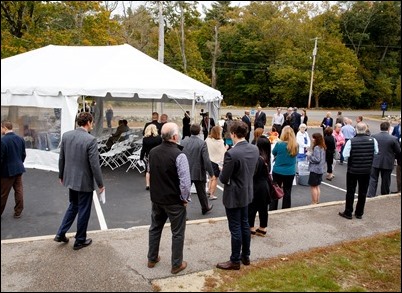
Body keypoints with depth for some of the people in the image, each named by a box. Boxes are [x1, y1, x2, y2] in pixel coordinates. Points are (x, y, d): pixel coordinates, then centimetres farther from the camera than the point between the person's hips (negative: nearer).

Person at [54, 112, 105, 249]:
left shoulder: (66, 135, -2)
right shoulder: (90, 140, -21)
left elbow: (61, 158, 6)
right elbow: (94, 164, -19)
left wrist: (61, 175, 20)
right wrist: (100, 184, -9)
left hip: (70, 179, 6)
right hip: (85, 181, -6)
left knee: (73, 206, 26)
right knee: (83, 210, 9)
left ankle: (61, 234, 26)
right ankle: (80, 240, 22)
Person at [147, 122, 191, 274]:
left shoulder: (153, 152, -3)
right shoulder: (179, 155, -23)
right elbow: (185, 181, -23)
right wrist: (185, 199, -8)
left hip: (156, 198, 6)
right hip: (174, 201, -6)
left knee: (155, 228, 22)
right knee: (177, 233, 10)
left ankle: (152, 259, 36)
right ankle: (176, 264, 21)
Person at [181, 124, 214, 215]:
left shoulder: (183, 142, -4)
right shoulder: (202, 143, -15)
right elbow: (206, 160, -17)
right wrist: (211, 174, -9)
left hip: (185, 173, 2)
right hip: (198, 172, -2)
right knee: (201, 191, 17)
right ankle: (205, 208, 38)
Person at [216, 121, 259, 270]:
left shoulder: (231, 153, -26)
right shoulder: (255, 149, -3)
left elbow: (223, 179, -20)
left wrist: (222, 172, 0)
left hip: (233, 196, -7)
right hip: (247, 193, 8)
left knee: (235, 229, 5)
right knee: (245, 225, 20)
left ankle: (235, 261, 19)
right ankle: (245, 256, 34)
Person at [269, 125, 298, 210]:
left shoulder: (279, 144, -17)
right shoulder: (296, 146, -8)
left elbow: (273, 153, 0)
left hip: (278, 171, -2)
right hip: (290, 172, 2)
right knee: (287, 192, 13)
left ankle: (272, 211, 18)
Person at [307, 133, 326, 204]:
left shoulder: (316, 148, -20)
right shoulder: (322, 147, 9)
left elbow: (317, 159, -24)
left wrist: (309, 156, -12)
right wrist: (311, 155, 11)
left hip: (315, 170, -9)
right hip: (320, 169, 9)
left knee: (313, 186, -1)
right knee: (317, 186, 17)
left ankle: (314, 203, 5)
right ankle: (317, 202, 24)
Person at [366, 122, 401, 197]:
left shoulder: (373, 136, -6)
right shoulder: (393, 139, -12)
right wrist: (393, 157, 16)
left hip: (375, 162, 1)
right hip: (387, 163, -1)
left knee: (373, 180, 8)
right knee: (385, 181, 13)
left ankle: (370, 195, 3)